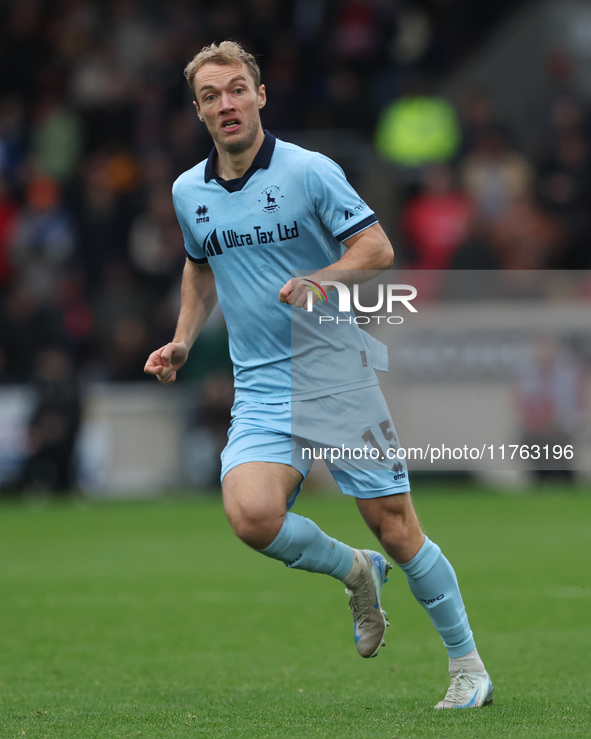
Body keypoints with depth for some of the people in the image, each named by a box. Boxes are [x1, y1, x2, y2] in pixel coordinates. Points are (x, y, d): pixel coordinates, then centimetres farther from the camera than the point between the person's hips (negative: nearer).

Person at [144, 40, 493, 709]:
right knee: (251, 515, -24)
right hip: (260, 392, 3)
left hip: (339, 378, -3)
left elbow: (378, 248, -7)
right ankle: (355, 571, 6)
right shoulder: (188, 192, 8)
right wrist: (182, 341, 14)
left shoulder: (309, 171, -7)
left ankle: (466, 665, 14)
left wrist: (321, 280, -24)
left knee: (395, 529, -3)